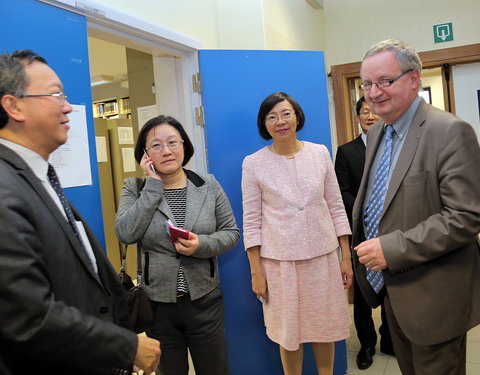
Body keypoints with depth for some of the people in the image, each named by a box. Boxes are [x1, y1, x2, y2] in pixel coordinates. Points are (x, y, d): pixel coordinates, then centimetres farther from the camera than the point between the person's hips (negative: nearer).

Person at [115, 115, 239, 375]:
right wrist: (153, 186, -16)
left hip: (205, 300, 1)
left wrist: (202, 245, -18)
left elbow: (231, 232, 1)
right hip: (158, 303, 0)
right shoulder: (134, 189, -3)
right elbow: (125, 234, -18)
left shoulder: (209, 185, 0)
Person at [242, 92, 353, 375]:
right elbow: (252, 221, -3)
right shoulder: (253, 164, -5)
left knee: (325, 326, 16)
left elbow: (336, 207, 5)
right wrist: (256, 272, -5)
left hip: (323, 255, 2)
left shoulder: (320, 153, 1)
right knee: (289, 330, 13)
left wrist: (346, 256, 3)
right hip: (279, 260, -2)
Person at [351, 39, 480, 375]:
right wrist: (365, 247, 2)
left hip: (432, 294, -7)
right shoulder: (377, 133, 7)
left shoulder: (450, 131, -18)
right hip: (392, 288, 7)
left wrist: (392, 249, -25)